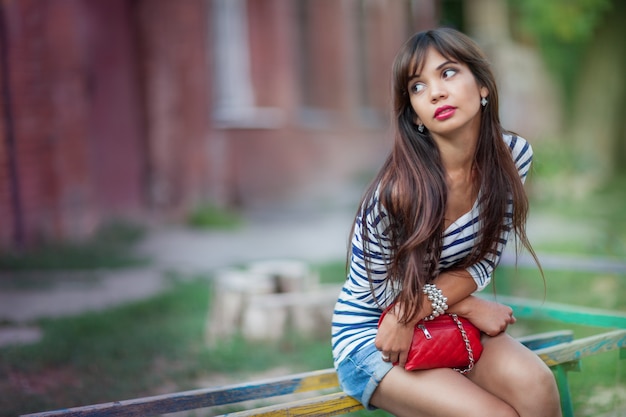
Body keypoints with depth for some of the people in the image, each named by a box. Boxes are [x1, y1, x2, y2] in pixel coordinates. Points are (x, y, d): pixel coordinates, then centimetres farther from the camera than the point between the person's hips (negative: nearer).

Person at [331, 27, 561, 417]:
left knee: (536, 384, -23)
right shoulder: (398, 192, -27)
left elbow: (483, 260, -6)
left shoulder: (513, 155, -11)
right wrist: (471, 306, -11)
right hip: (369, 332, -4)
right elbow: (383, 290, -11)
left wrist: (414, 312, -21)